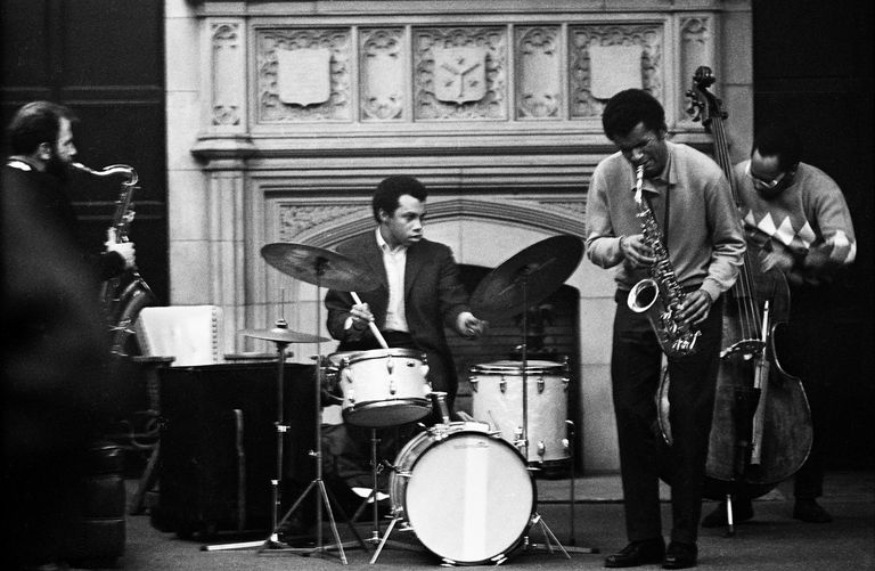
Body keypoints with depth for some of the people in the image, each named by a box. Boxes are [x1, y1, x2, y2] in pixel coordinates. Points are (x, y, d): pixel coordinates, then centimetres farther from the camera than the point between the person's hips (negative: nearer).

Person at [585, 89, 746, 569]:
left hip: (692, 306, -3)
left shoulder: (704, 174, -11)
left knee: (690, 418, -4)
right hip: (634, 304, 3)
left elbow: (731, 244, -2)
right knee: (631, 417, 0)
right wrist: (621, 246, -21)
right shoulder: (607, 176, -5)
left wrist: (709, 291, -16)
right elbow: (594, 244, 1)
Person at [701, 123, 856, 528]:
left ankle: (807, 496, 11)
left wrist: (793, 258, -30)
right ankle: (737, 498, 3)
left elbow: (844, 249, -26)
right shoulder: (735, 180, -10)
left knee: (812, 397, -4)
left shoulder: (819, 190, -15)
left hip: (803, 301, -1)